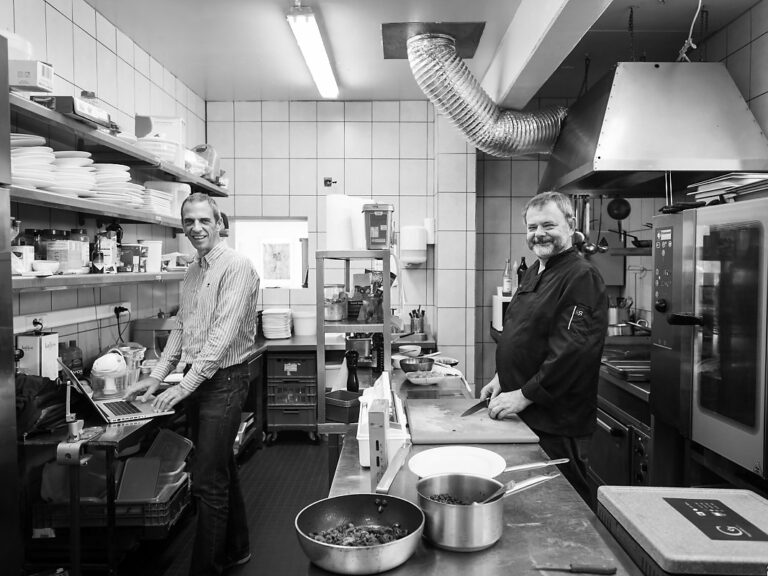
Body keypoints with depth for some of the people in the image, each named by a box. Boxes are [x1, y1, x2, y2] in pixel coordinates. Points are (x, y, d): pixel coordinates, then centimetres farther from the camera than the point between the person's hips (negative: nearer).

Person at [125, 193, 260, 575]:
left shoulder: (236, 267, -14)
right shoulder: (192, 271, 12)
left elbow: (224, 334, -21)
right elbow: (181, 329, 17)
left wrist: (184, 386, -22)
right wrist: (157, 377, 9)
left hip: (223, 380, -8)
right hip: (195, 380, 8)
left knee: (208, 482, -4)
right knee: (221, 470, 19)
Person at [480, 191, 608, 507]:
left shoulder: (582, 278, -17)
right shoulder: (533, 273, 12)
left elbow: (572, 351, -25)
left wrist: (525, 395, -21)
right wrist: (502, 377, 11)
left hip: (557, 423, -9)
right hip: (523, 415, 9)